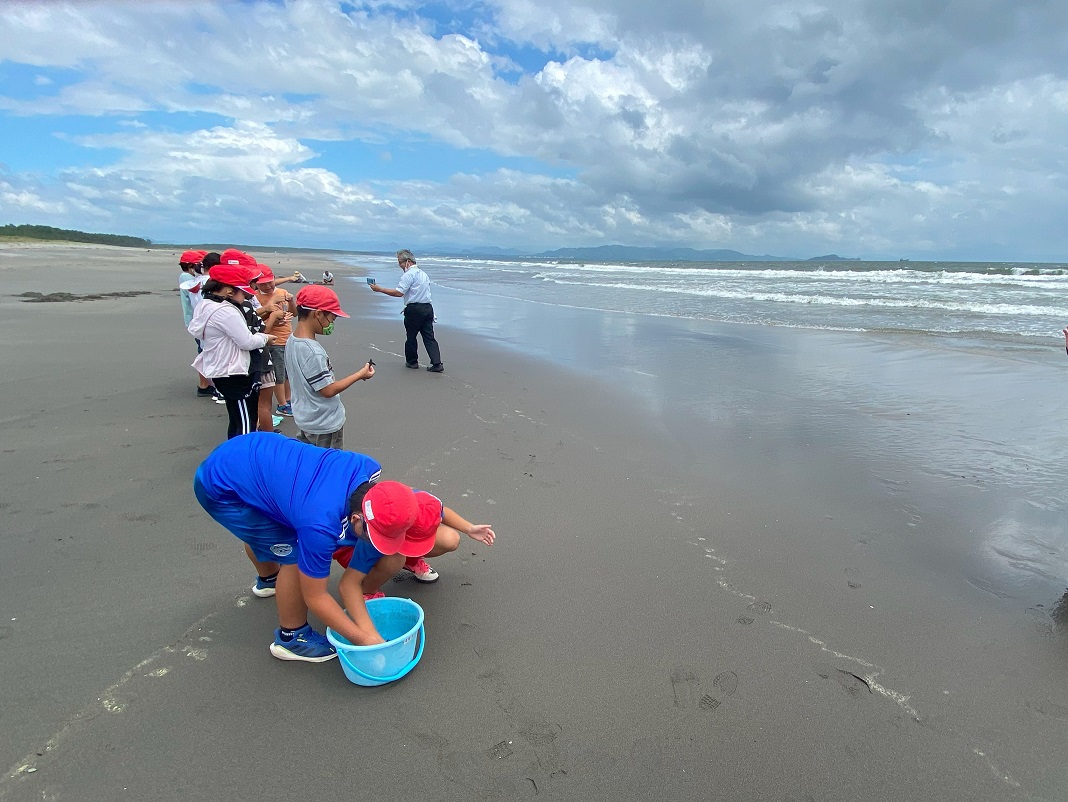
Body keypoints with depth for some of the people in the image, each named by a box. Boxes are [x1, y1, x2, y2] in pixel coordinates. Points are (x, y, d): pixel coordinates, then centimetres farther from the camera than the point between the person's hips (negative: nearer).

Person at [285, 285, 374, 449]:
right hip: (324, 425, -9)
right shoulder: (312, 351, -28)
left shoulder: (292, 341, 0)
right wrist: (360, 374, -14)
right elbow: (328, 390, -22)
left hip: (304, 420, 9)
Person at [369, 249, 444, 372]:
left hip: (414, 310, -8)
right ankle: (437, 364, -4)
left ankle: (412, 361, 22)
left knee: (411, 336, 9)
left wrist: (379, 289, -13)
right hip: (428, 307, 8)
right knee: (429, 337, 4)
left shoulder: (409, 274, -11)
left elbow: (399, 293, -19)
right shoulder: (423, 274, 17)